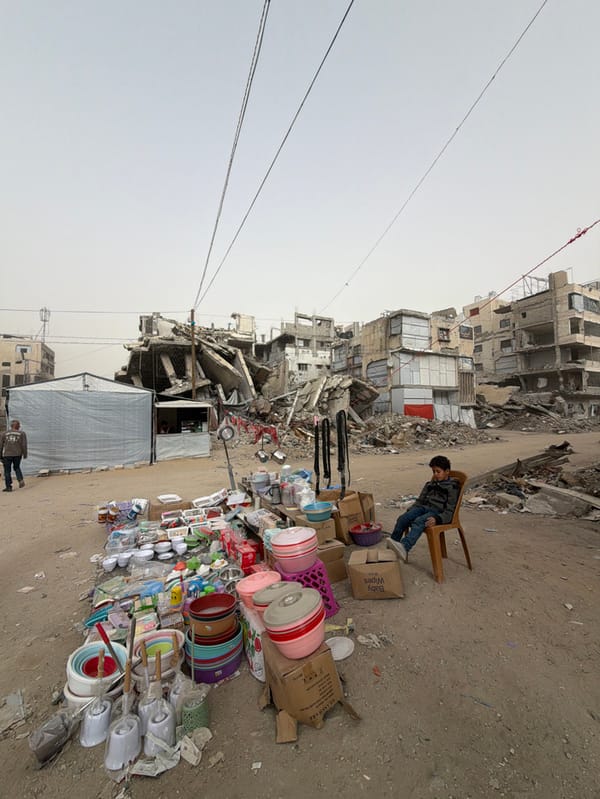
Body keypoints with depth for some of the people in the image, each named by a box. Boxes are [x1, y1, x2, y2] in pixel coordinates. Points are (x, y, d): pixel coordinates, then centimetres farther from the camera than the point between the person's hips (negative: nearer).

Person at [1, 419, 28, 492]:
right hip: (17, 454, 1)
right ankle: (21, 480, 1)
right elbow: (24, 445, -2)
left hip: (7, 454, 0)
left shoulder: (4, 433, 5)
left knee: (7, 470, 7)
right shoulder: (22, 433, 1)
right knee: (17, 467, 20)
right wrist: (25, 454, 7)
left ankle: (9, 486, 8)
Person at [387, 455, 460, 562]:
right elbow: (420, 500, 25)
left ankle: (405, 548, -57)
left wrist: (437, 519, -26)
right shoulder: (430, 484, 22)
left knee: (418, 522, -37)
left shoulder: (452, 487, 1)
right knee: (402, 518, -22)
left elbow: (449, 511, -8)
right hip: (423, 508, 6)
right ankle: (390, 549, -26)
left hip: (438, 512, -6)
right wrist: (409, 511, 9)